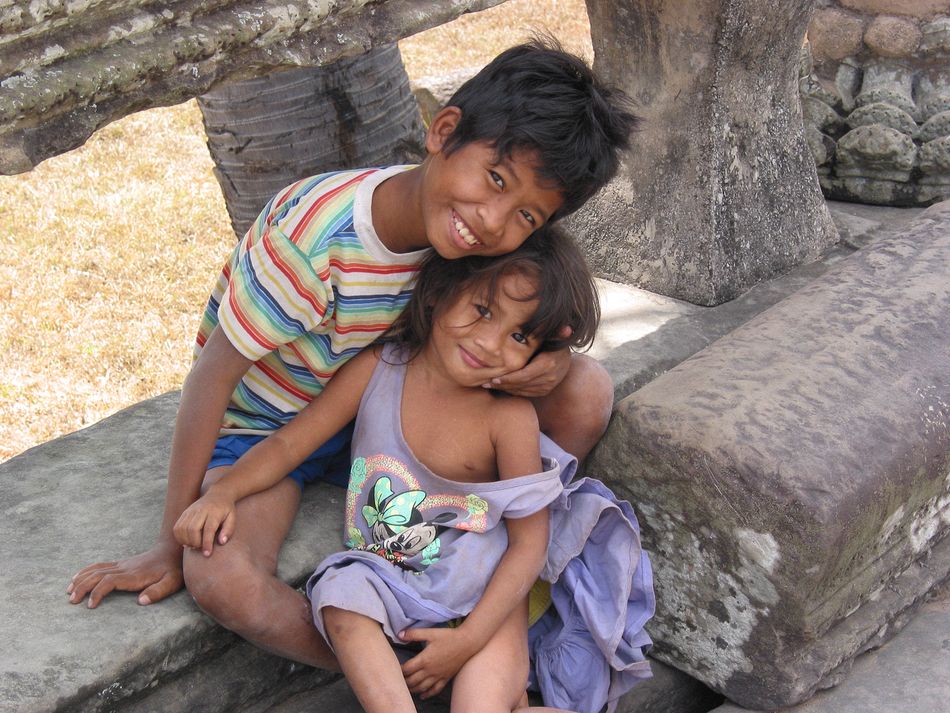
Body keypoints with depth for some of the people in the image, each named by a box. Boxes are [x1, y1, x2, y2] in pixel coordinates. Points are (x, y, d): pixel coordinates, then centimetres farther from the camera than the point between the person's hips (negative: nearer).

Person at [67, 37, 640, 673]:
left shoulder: (480, 233, -18)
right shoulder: (315, 234, -35)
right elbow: (213, 376, -26)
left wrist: (548, 361, -28)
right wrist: (172, 545, -18)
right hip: (264, 426, -4)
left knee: (586, 389, -13)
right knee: (222, 579, -35)